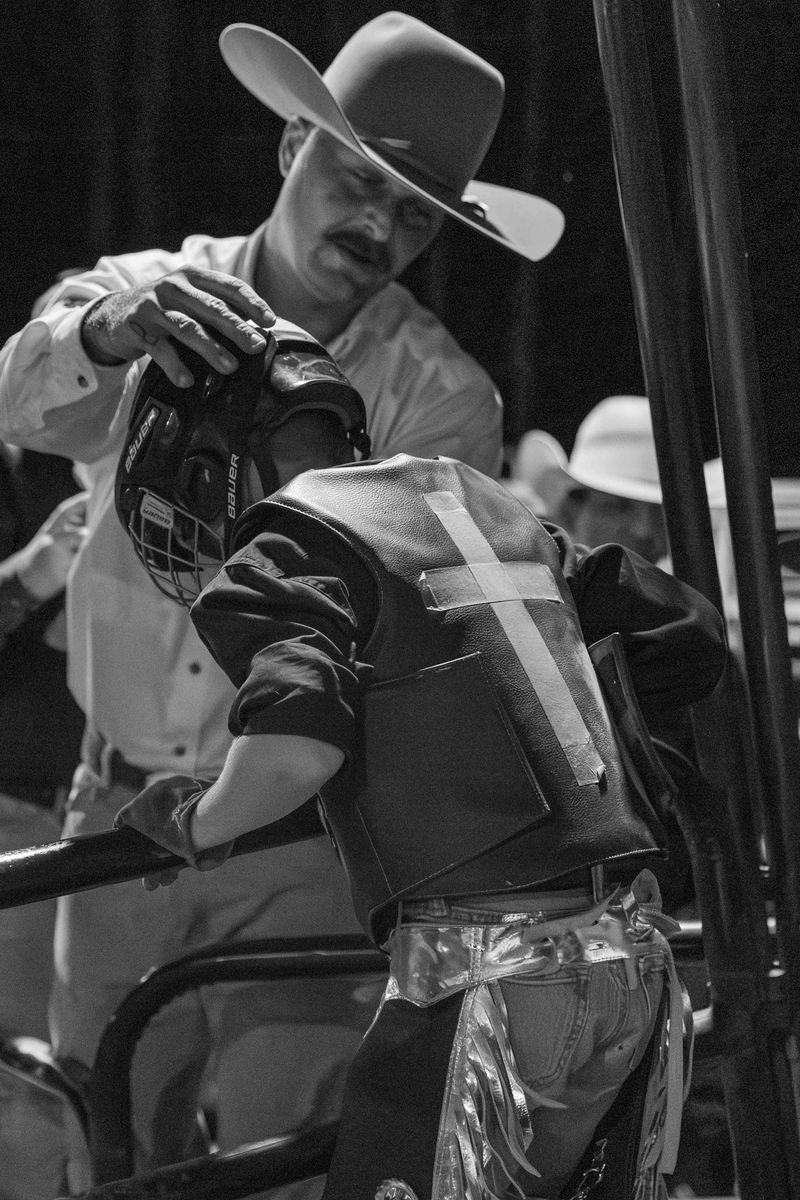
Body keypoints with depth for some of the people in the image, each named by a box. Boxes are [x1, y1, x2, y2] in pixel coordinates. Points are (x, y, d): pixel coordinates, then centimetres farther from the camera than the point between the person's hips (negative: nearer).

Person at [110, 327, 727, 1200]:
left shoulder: (287, 549, -2)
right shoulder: (484, 502, 21)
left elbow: (296, 747, -19)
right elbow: (692, 638, 25)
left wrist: (195, 825, 1)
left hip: (489, 970, -7)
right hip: (636, 950, 7)